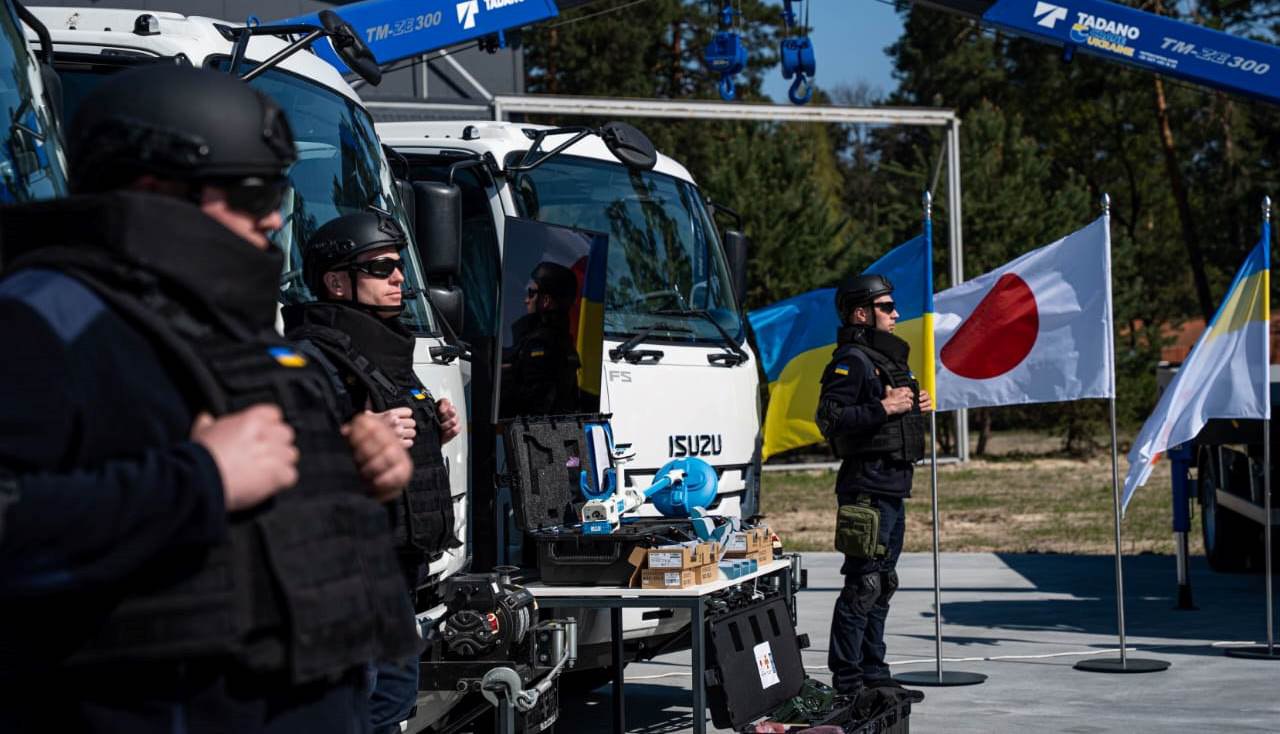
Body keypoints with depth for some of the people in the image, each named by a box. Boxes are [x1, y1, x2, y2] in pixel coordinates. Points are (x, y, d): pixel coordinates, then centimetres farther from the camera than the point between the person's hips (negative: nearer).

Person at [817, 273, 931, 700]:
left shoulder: (887, 357, 20)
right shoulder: (851, 361, -11)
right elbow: (829, 419, -21)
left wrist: (916, 407, 12)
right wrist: (884, 409, -21)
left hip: (892, 488, 10)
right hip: (867, 486, -10)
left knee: (882, 585, 13)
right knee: (863, 584, -10)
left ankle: (874, 676, 20)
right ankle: (847, 682, -6)